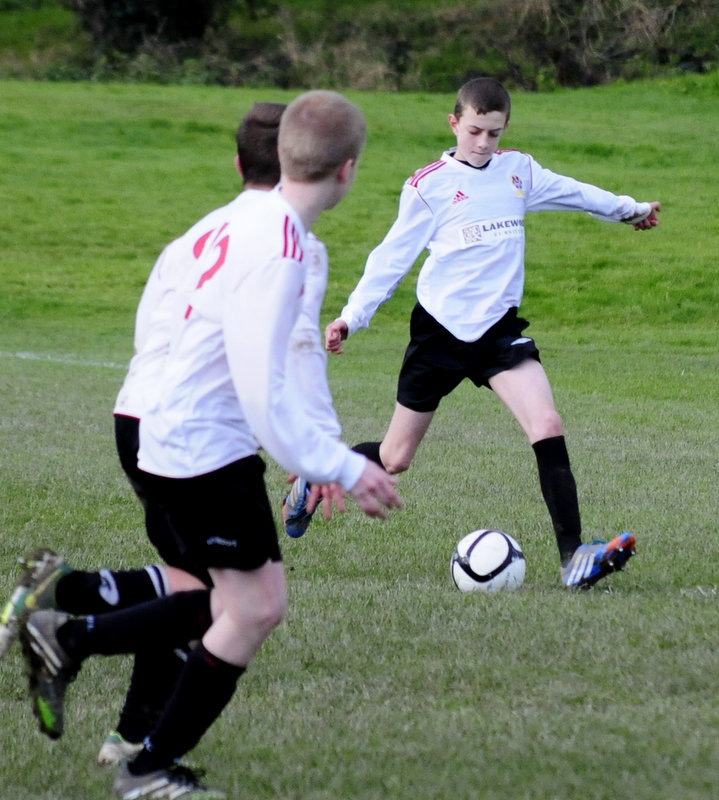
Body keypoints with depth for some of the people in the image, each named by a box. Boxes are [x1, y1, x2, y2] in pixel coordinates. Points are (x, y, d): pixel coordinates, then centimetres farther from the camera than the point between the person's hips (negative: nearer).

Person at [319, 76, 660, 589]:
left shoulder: (519, 170, 6)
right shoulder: (429, 185, -5)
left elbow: (572, 192, 24)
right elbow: (393, 255, 0)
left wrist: (629, 209, 37)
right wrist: (353, 315, -6)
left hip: (498, 326, 3)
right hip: (440, 329, -2)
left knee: (547, 427, -21)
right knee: (394, 459, 4)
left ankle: (573, 558, -24)